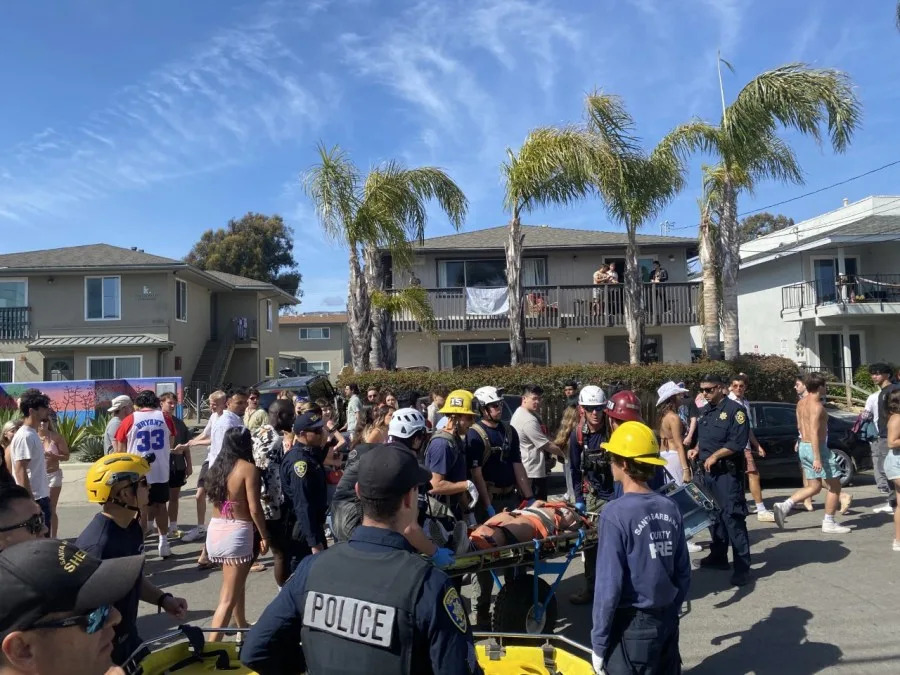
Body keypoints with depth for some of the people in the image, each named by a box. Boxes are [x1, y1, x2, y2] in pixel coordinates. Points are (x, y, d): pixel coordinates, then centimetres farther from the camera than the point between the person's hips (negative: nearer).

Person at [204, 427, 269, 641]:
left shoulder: (217, 466, 7)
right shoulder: (248, 468, -12)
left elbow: (214, 498, 8)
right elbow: (254, 509, -14)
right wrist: (264, 536, -5)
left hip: (215, 529, 8)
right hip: (237, 532, -8)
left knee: (235, 583, 27)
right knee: (228, 598, -1)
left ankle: (242, 627, 44)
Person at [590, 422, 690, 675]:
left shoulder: (616, 513, -19)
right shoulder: (670, 508, -3)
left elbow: (609, 585, -18)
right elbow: (683, 573, 4)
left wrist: (598, 643, -9)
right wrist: (671, 612, 19)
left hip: (631, 626, -6)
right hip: (667, 621, 6)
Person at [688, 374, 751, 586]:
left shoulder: (735, 410, -11)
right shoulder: (704, 411, 13)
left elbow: (738, 442, -17)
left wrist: (715, 456, -19)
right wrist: (697, 449, 5)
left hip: (727, 472, -8)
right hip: (707, 471, 8)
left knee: (732, 517, -9)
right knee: (713, 515, 16)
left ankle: (742, 567, -5)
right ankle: (718, 556, 28)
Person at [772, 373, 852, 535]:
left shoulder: (801, 403, 10)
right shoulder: (817, 405, -18)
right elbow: (814, 432, -24)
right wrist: (817, 458, -26)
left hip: (804, 447, 9)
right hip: (817, 447, -9)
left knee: (815, 487, 14)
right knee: (834, 486, 6)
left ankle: (784, 505, -1)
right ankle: (829, 523, 10)